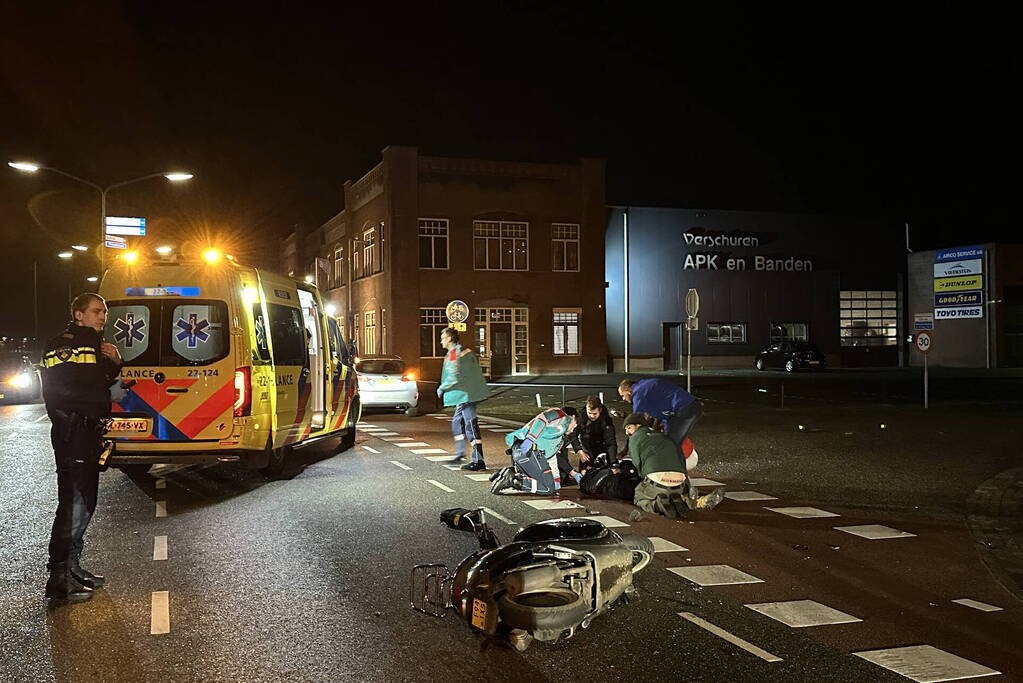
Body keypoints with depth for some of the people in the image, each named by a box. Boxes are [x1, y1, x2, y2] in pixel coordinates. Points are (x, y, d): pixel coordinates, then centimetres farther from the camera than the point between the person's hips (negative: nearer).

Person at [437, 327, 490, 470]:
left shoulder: (453, 353, -13)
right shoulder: (467, 351, 16)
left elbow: (454, 377, -20)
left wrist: (441, 388, -5)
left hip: (465, 395, -10)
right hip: (472, 393, 10)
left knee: (471, 426, -10)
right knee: (457, 422, 20)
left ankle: (478, 460, -10)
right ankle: (459, 454, 28)